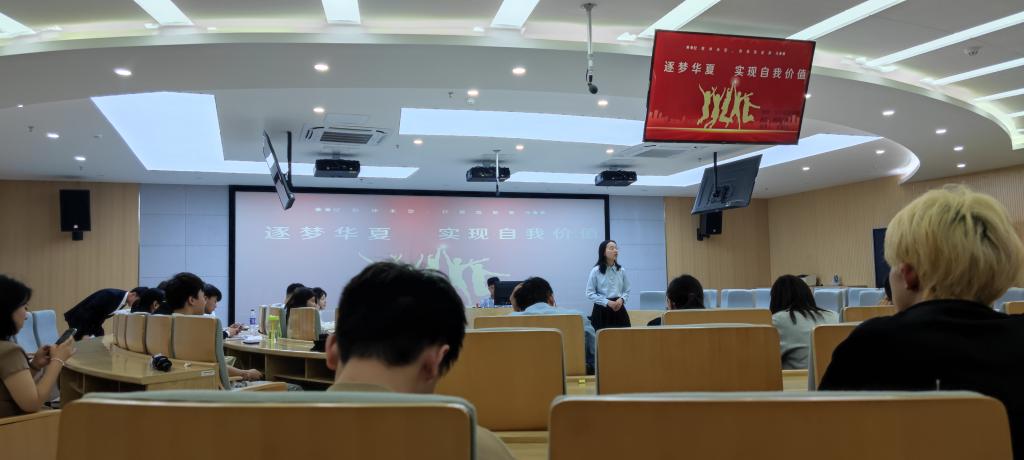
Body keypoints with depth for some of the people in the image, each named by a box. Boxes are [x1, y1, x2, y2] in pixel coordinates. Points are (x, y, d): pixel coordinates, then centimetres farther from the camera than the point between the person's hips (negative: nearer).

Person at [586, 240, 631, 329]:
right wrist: (607, 302, -15)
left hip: (619, 310, 4)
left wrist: (622, 299, -8)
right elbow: (590, 293, -6)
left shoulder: (621, 271, 7)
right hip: (602, 311, -4)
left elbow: (627, 290, 14)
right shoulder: (596, 271, -5)